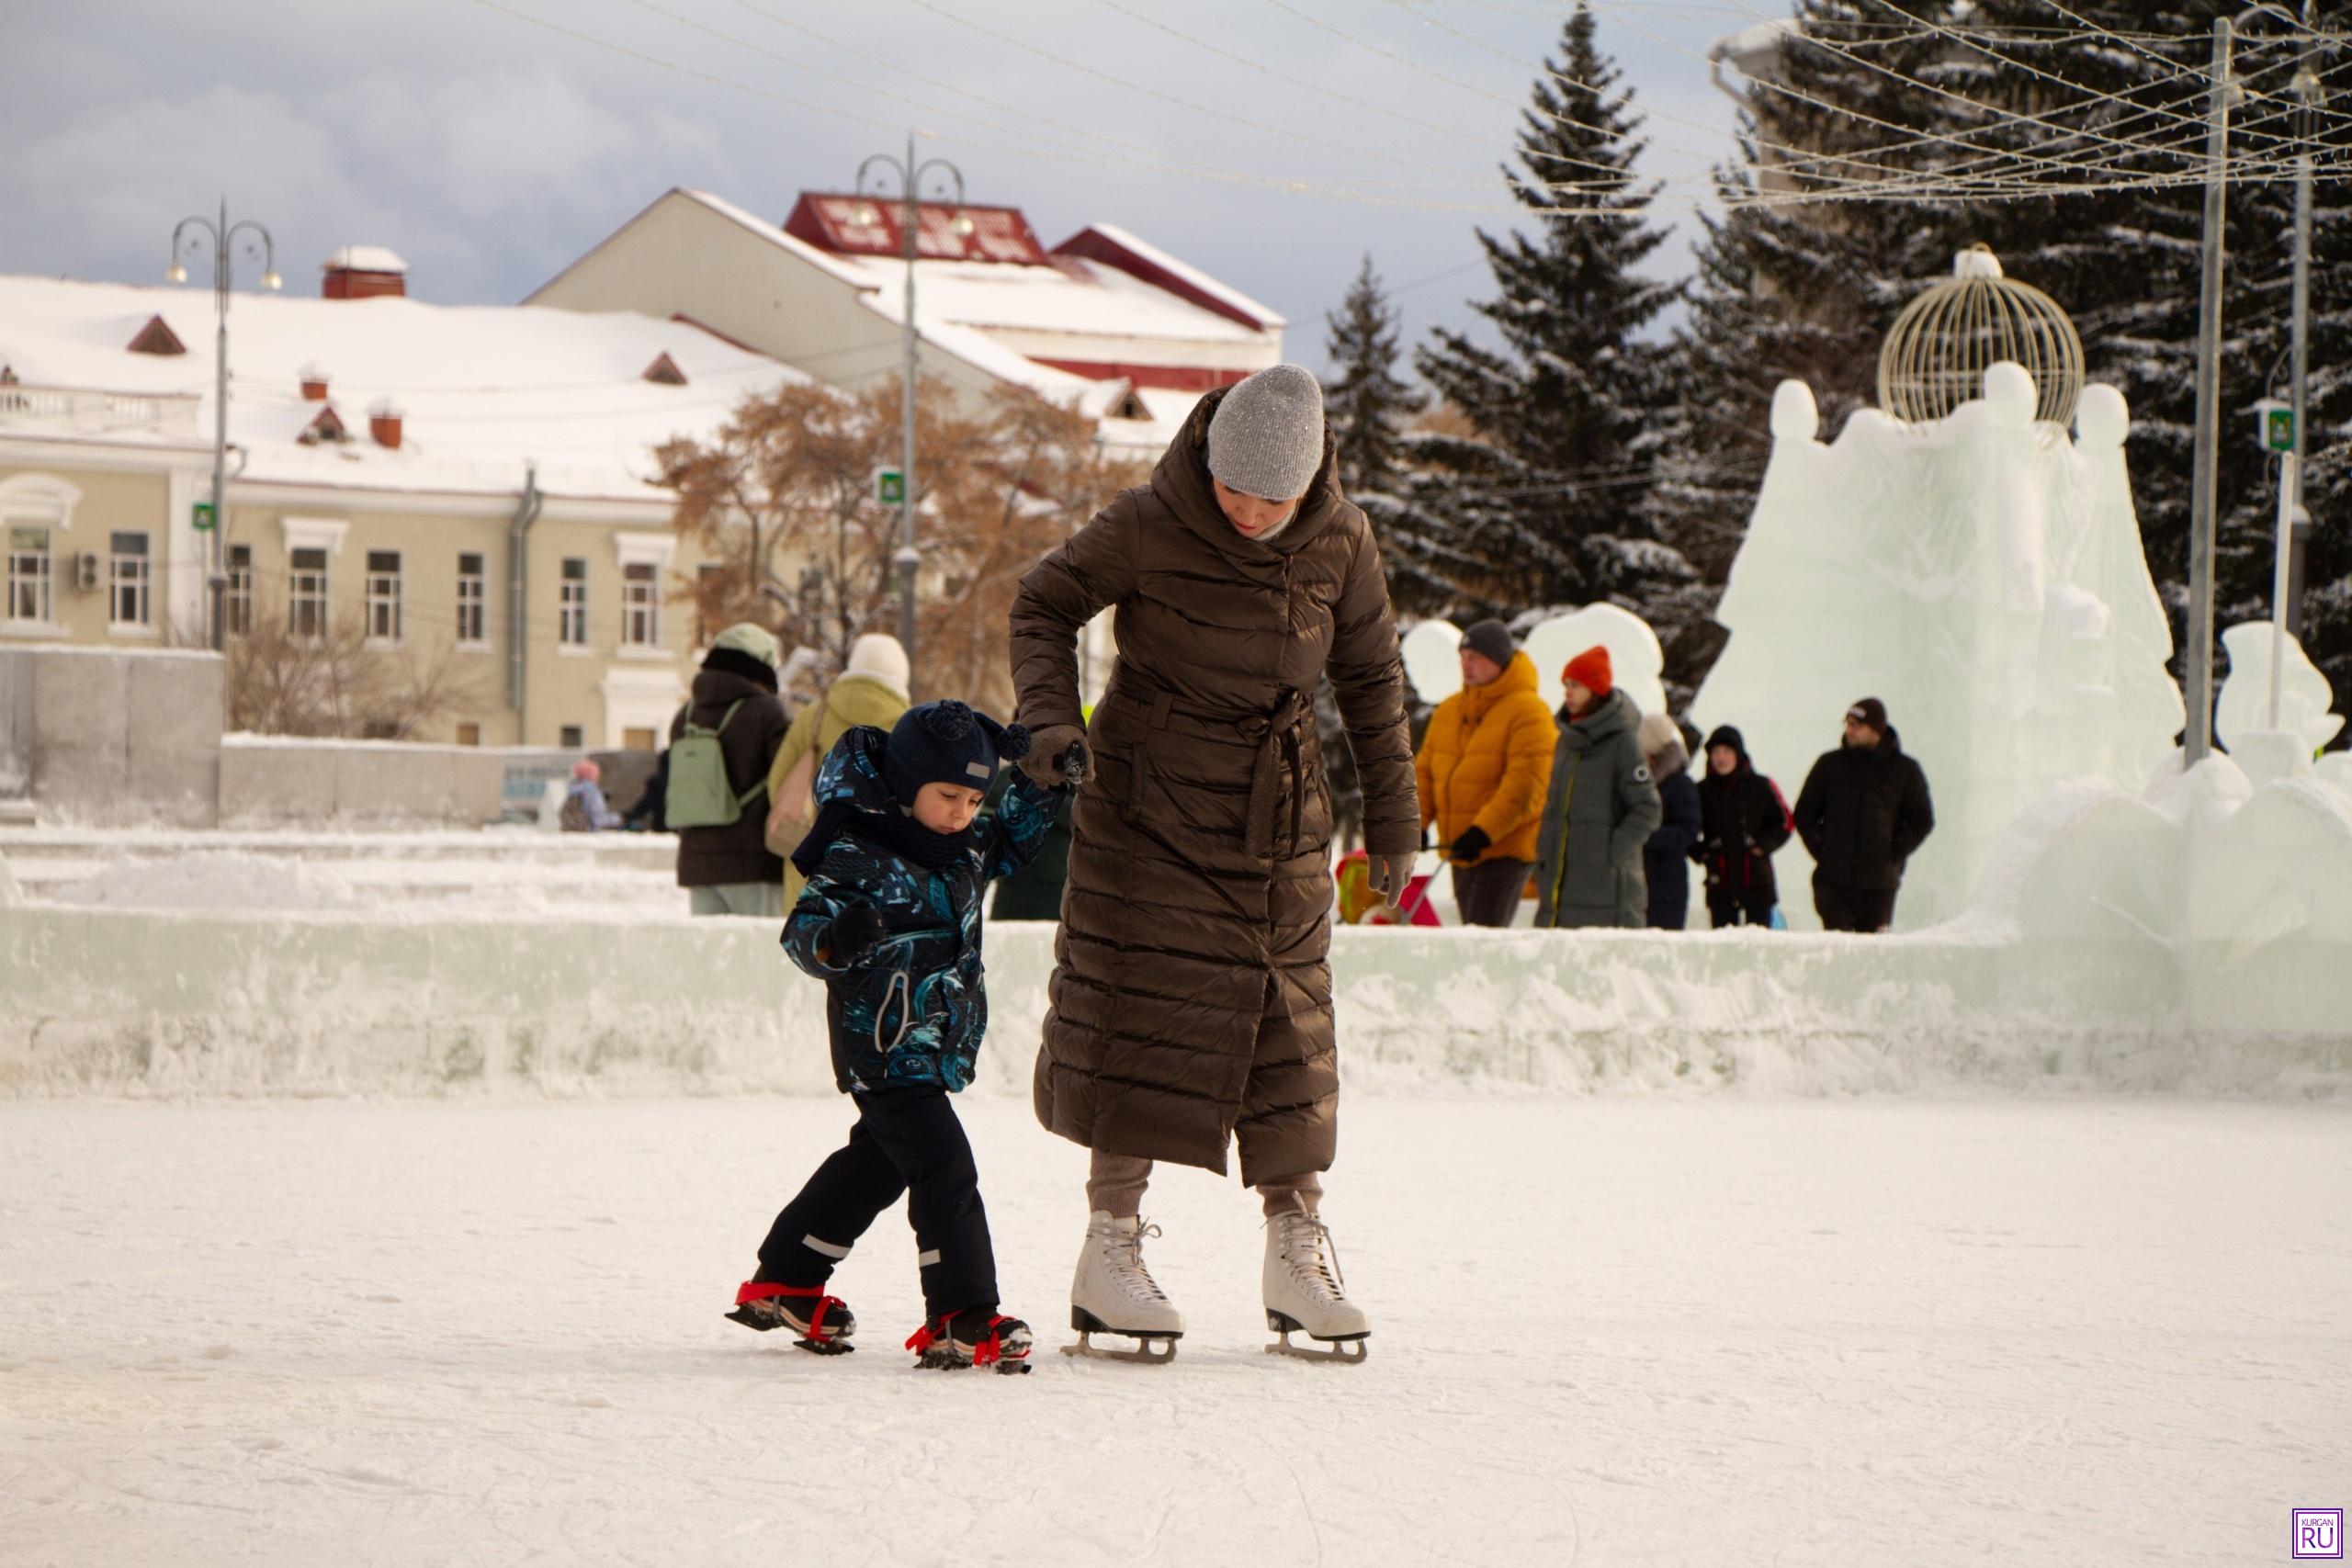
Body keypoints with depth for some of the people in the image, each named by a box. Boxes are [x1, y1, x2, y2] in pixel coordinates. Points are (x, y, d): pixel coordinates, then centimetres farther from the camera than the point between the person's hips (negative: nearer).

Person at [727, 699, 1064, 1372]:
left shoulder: (965, 852, 8)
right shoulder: (856, 861, -17)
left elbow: (1012, 842, 25)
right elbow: (803, 930, -22)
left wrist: (1031, 778, 9)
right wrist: (834, 940, -44)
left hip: (937, 1053, 9)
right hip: (886, 1054, -9)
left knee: (876, 1164, 21)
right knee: (945, 1171, -16)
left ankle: (784, 1283, 35)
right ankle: (962, 1320, -18)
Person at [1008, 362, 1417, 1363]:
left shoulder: (1340, 543, -5)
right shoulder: (1147, 526, -14)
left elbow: (1371, 679, 8)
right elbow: (1046, 604, 0)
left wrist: (1391, 820, 12)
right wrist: (1051, 716, -16)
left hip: (1280, 812, 3)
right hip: (1151, 801, -3)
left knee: (1289, 1017, 4)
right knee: (1140, 1010, -6)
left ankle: (1296, 1249, 12)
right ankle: (1110, 1246, -1)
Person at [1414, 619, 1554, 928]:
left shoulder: (1527, 712, -10)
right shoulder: (1448, 711, 14)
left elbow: (1525, 785, -18)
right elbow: (1425, 771, 17)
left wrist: (1483, 832, -25)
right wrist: (1415, 821, 0)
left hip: (1506, 848, -8)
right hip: (1461, 853, 8)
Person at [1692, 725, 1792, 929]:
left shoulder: (1761, 787, 1)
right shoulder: (1703, 791, 5)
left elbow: (1785, 822, 7)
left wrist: (1763, 845, -6)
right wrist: (1700, 852, -2)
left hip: (1757, 882, -1)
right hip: (1720, 886, 1)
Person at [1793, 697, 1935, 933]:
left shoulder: (1904, 770, 3)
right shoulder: (1830, 765, 6)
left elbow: (1922, 821, 8)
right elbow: (1804, 814, 12)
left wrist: (1893, 856, -2)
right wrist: (1821, 851, 0)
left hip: (1879, 883, -1)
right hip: (1833, 881, 1)